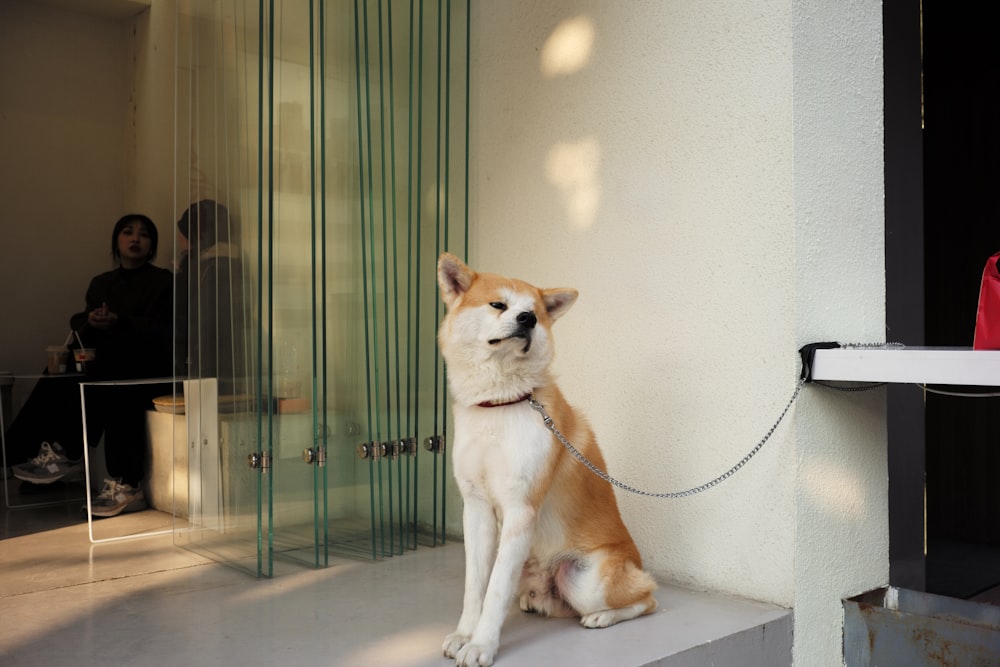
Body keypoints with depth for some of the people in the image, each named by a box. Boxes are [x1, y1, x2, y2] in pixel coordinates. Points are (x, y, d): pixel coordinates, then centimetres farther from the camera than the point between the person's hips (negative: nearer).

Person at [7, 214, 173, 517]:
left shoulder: (163, 281, 7)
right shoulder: (100, 283, 21)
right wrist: (90, 323, -9)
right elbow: (81, 337, 14)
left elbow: (162, 332, -7)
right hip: (105, 365, 5)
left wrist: (120, 323, -21)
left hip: (148, 368, -5)